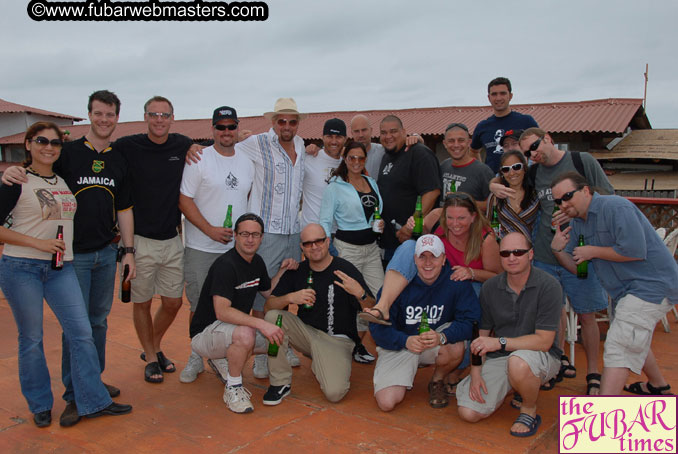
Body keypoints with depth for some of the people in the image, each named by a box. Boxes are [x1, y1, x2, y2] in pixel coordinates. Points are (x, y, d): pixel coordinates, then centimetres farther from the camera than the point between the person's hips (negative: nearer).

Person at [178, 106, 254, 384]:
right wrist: (210, 230, -17)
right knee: (199, 306, 4)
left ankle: (219, 357, 25)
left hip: (237, 249, 4)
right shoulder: (199, 160, -6)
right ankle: (196, 357, 23)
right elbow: (184, 200, -9)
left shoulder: (247, 163, 11)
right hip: (201, 248, -4)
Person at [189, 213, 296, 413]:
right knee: (245, 334, -37)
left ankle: (228, 362, 15)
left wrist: (283, 271, 2)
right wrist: (261, 323, -40)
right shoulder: (225, 264, -23)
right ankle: (232, 388, -12)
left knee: (281, 337, 0)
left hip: (235, 327, 9)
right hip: (204, 333, -9)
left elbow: (268, 292, 19)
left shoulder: (257, 262, 4)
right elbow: (222, 312, -32)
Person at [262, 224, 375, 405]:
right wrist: (290, 298, -24)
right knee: (273, 316, -22)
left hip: (337, 339, -3)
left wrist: (360, 294, -34)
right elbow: (268, 306, -4)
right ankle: (280, 383, -8)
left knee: (334, 393, -25)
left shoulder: (345, 270, -10)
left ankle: (321, 366, 13)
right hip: (306, 332, 4)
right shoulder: (297, 271, 2)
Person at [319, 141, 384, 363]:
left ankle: (357, 343, 20)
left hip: (371, 247, 6)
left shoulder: (371, 183, 13)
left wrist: (381, 222, 1)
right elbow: (325, 221, -5)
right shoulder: (334, 187, -4)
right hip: (347, 247, -6)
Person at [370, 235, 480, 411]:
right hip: (398, 344, -1)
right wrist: (406, 341, -31)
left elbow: (468, 321, -17)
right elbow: (378, 326, -13)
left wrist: (442, 337, -36)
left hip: (437, 343, 1)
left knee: (457, 348, -34)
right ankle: (404, 378, 19)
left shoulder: (456, 282, -12)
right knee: (386, 403, -18)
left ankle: (437, 382, 1)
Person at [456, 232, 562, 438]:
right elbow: (480, 334, 4)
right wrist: (475, 373, -6)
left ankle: (530, 411, -7)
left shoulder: (548, 286, -15)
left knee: (517, 361, -40)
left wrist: (500, 342, -27)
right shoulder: (490, 288, -1)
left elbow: (544, 340, -19)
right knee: (468, 412, -11)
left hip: (541, 357, -4)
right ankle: (511, 387, 19)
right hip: (498, 359, 4)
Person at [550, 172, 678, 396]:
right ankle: (659, 387, 51)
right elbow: (577, 267, 9)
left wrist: (592, 251, -17)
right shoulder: (577, 222, 8)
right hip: (628, 290, 10)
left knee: (618, 348, -17)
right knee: (634, 342, 27)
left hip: (651, 283, -10)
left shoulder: (615, 207, -20)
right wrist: (558, 250, -11)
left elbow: (634, 251, -28)